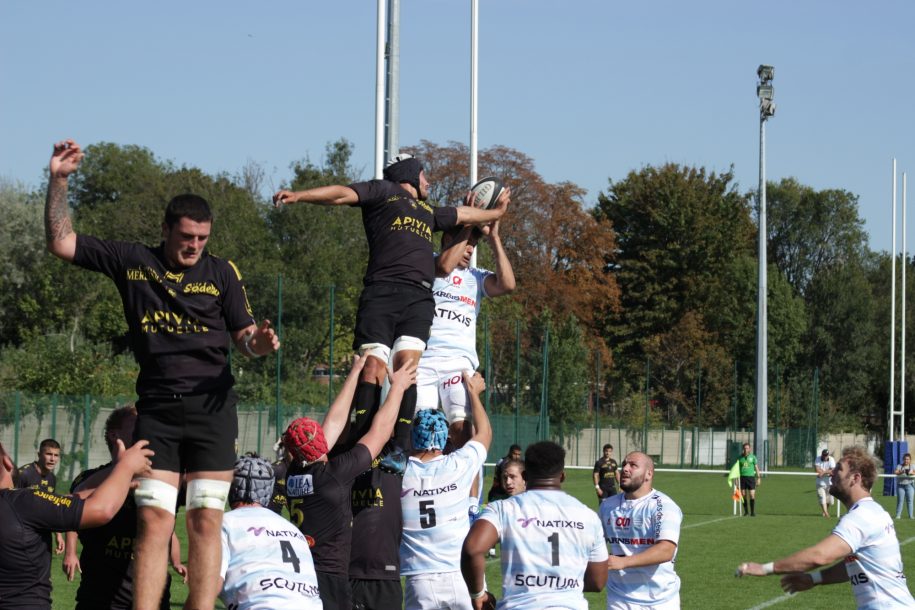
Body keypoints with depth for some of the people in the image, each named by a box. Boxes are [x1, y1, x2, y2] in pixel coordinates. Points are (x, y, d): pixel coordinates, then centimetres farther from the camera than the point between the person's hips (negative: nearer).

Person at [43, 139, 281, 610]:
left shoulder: (222, 273, 8)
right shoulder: (132, 261, 8)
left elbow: (243, 334, 7)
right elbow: (60, 243, 10)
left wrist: (258, 343, -16)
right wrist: (59, 180, 1)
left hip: (211, 406, 0)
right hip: (156, 408, 0)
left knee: (206, 521, -5)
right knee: (154, 520, -8)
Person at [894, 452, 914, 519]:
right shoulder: (899, 466, 5)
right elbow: (896, 472, -12)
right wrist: (901, 472, -33)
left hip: (909, 485, 0)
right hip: (900, 485, 0)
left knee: (909, 501, -3)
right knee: (900, 500, -3)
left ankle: (910, 515, -1)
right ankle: (898, 515, -1)